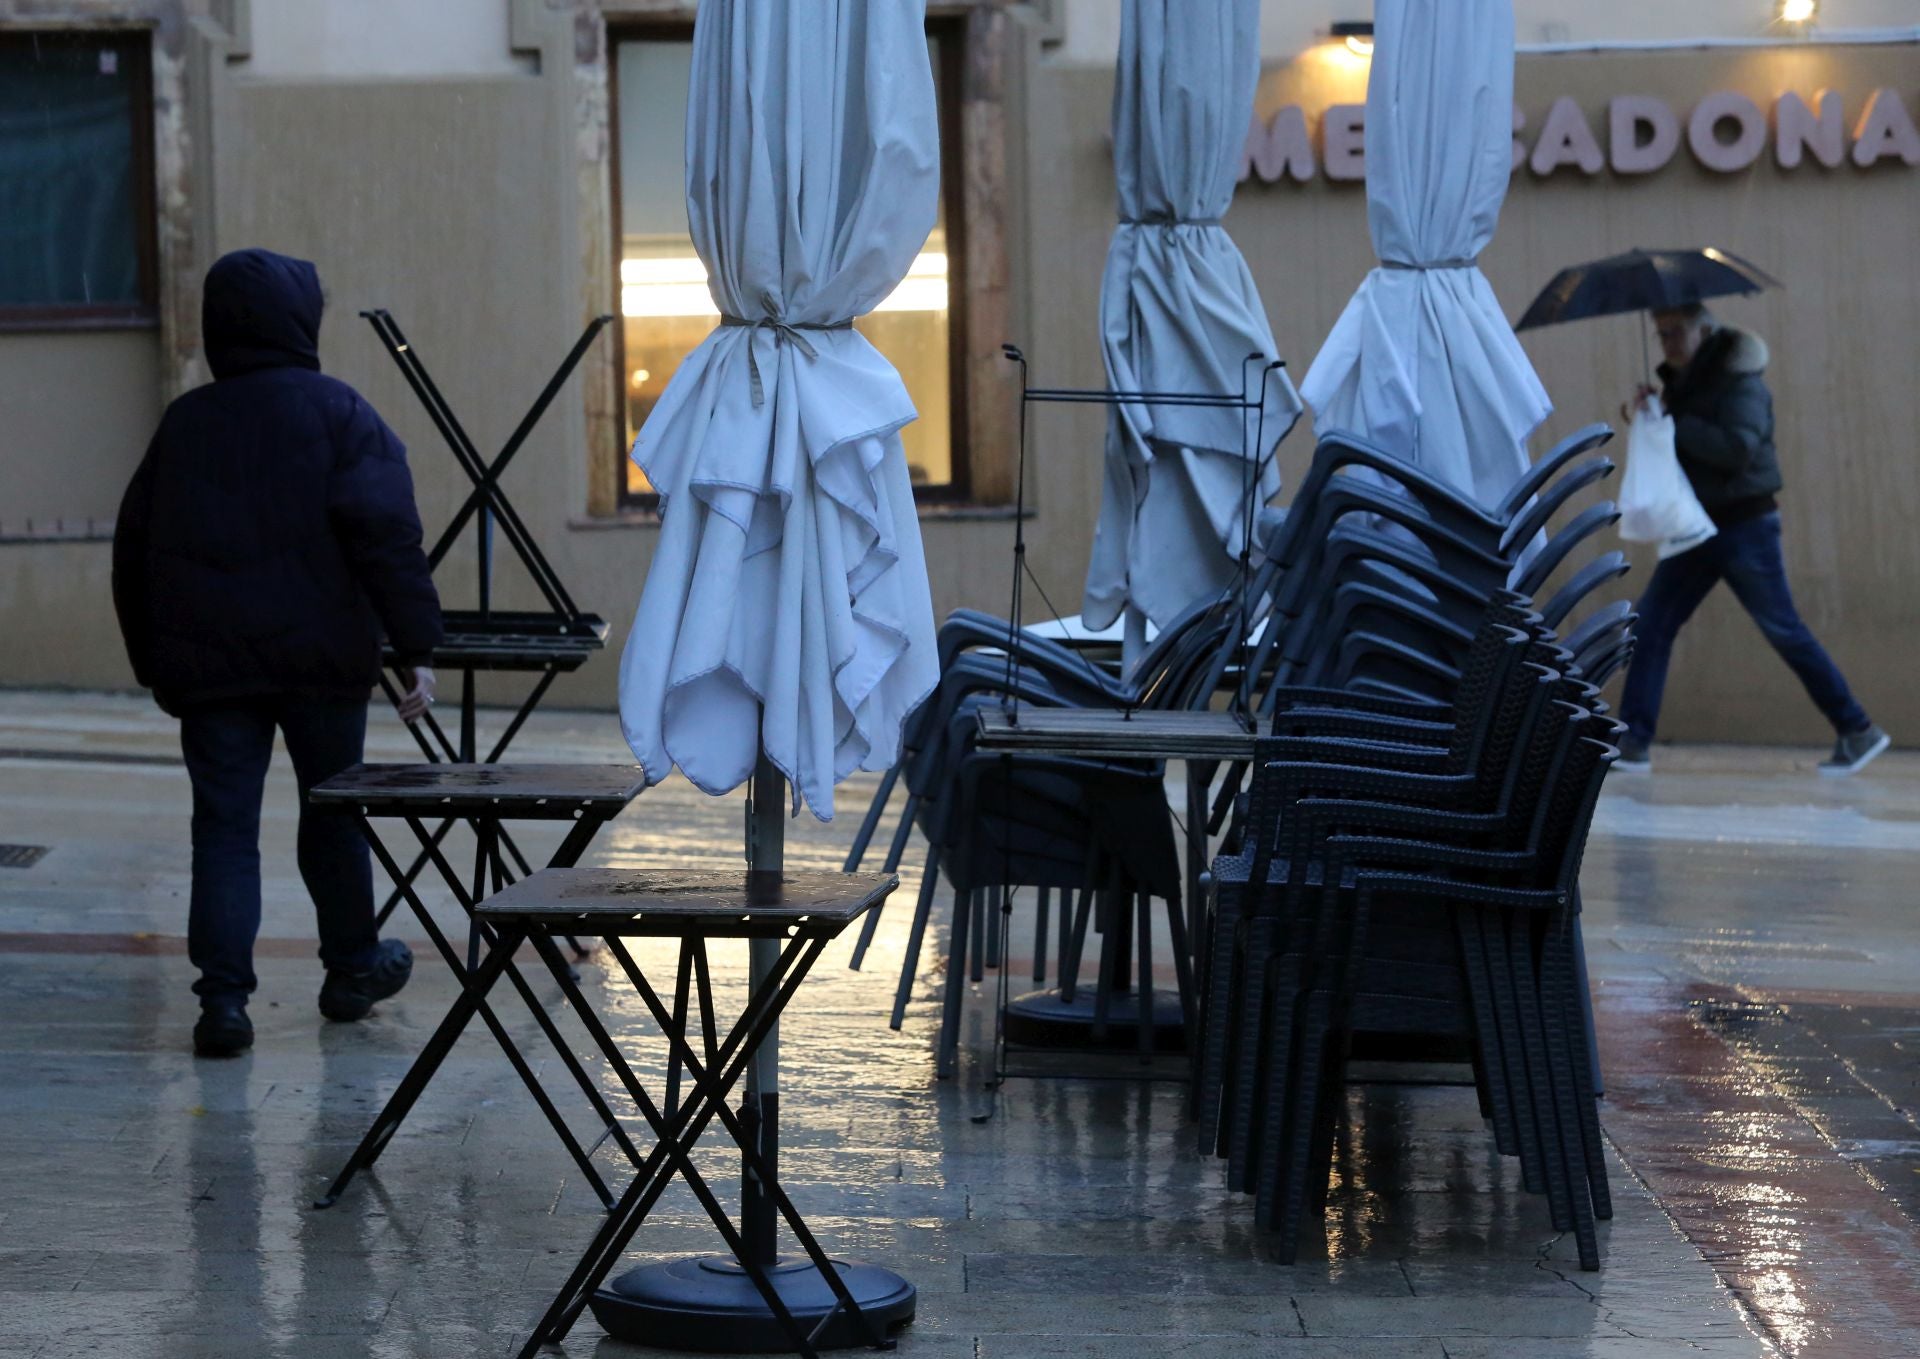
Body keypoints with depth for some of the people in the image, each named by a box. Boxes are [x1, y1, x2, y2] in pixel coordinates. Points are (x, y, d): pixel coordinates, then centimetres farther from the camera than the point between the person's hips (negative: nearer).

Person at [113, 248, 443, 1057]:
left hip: (206, 664, 2)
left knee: (223, 828, 2)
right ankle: (352, 968, 29)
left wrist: (155, 665, 20)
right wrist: (415, 646, -12)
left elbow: (133, 551, 14)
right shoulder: (336, 412, -4)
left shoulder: (182, 423, 9)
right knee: (332, 810, 14)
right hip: (320, 655, -2)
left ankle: (223, 996, -7)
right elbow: (387, 535, -13)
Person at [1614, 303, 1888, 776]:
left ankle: (1856, 730, 6)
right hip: (1701, 526, 8)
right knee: (1652, 622, -1)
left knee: (1784, 630, -4)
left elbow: (1737, 447, -27)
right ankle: (1633, 741, -2)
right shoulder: (1684, 381, 12)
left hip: (1745, 526, -8)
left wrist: (1672, 421, -25)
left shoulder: (1740, 381, -14)